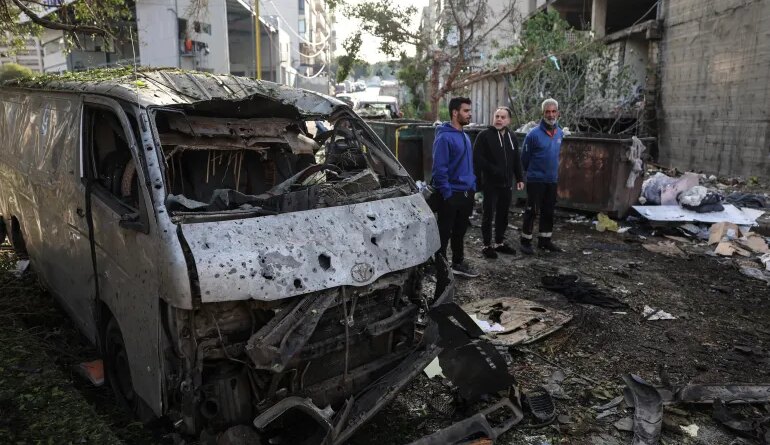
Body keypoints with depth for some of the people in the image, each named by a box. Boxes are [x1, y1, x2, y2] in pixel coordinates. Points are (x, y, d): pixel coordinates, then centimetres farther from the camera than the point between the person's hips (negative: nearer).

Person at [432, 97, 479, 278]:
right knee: (444, 233, 0)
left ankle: (458, 263, 30)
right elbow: (439, 169, -18)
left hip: (466, 193, 9)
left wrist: (472, 188, 14)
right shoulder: (444, 137, -15)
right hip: (451, 194, -8)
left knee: (460, 231, 18)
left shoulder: (465, 136, 13)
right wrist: (447, 194, -20)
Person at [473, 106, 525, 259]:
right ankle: (487, 245, 10)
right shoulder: (484, 135, -8)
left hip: (507, 183, 6)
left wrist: (519, 178, 11)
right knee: (489, 215, 1)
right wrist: (493, 170, -19)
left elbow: (517, 160, 18)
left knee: (503, 215, 13)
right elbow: (477, 158, -14)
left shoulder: (511, 137, 13)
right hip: (490, 183, -6)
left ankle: (499, 243, 26)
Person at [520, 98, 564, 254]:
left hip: (552, 180, 6)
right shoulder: (534, 134, -15)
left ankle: (545, 240, 26)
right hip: (535, 180, -6)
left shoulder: (560, 133, 5)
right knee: (532, 211, 0)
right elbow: (525, 158, -4)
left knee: (548, 212, 14)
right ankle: (525, 241, 10)